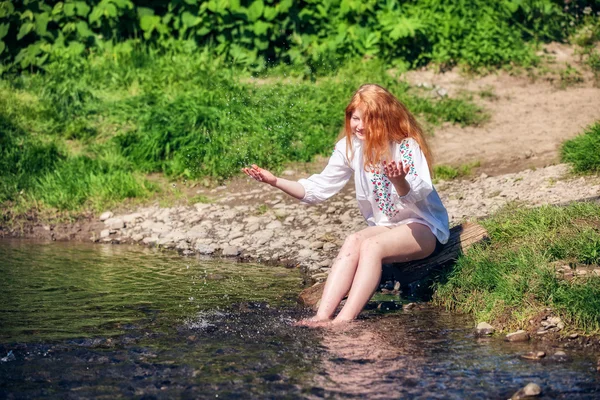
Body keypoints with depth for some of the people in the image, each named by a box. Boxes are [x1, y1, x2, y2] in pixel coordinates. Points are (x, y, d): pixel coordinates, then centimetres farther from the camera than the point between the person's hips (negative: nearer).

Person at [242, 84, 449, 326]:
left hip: (424, 226, -5)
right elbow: (319, 188, 2)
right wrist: (275, 182, -11)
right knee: (353, 242, -25)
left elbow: (416, 195, -34)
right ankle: (322, 317, -36)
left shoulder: (407, 146, -18)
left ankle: (344, 320, -40)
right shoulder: (350, 147, -1)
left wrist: (399, 180, -57)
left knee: (372, 244, -31)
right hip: (384, 226, 5)